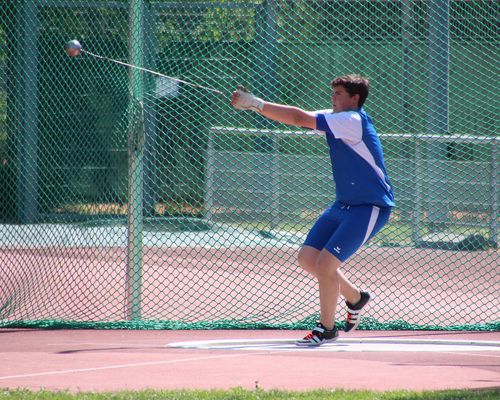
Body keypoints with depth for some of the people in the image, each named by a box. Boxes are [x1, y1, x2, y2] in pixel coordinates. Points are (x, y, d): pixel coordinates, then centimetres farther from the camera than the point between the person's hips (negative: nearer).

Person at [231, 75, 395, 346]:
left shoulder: (352, 120, -20)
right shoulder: (341, 121, 8)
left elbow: (299, 118, -24)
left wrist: (255, 104, -23)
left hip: (369, 208, -10)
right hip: (344, 205, 10)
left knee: (325, 263, -15)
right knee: (307, 258, 7)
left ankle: (326, 328, 2)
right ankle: (355, 298, 29)